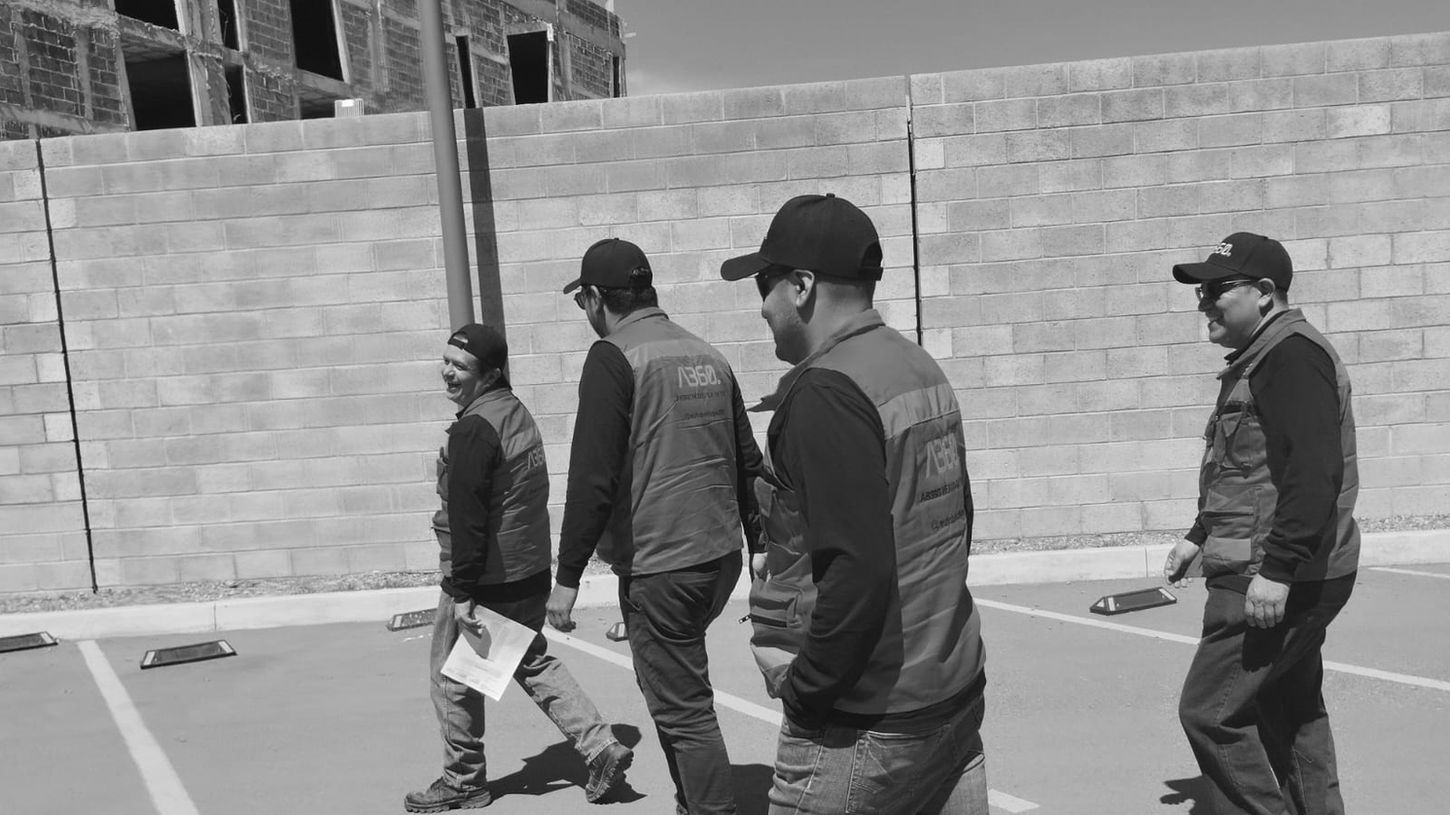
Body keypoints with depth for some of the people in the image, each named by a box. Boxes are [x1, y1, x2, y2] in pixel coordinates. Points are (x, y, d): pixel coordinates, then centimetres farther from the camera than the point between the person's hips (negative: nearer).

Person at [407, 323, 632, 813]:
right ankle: (600, 748, 14)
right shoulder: (517, 412, 10)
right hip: (530, 573, 9)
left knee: (452, 675, 10)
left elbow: (466, 517, -24)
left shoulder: (472, 429, -20)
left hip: (485, 580, -9)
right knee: (532, 662, 21)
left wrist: (462, 592, -21)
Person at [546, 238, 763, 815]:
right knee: (674, 686, 25)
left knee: (683, 711, 3)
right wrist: (761, 548, 20)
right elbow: (747, 461, 13)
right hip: (721, 556, 8)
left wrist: (568, 577, -12)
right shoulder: (707, 355, 10)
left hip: (659, 568, -8)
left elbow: (592, 478, -18)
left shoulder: (613, 359, -12)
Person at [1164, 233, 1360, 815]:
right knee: (1291, 712, 19)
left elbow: (1315, 472, -27)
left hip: (1277, 582, -11)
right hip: (1286, 578, 11)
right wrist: (1199, 539, 22)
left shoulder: (1292, 355, -17)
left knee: (1211, 711, -7)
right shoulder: (1259, 359, 17)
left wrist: (1277, 569, -28)